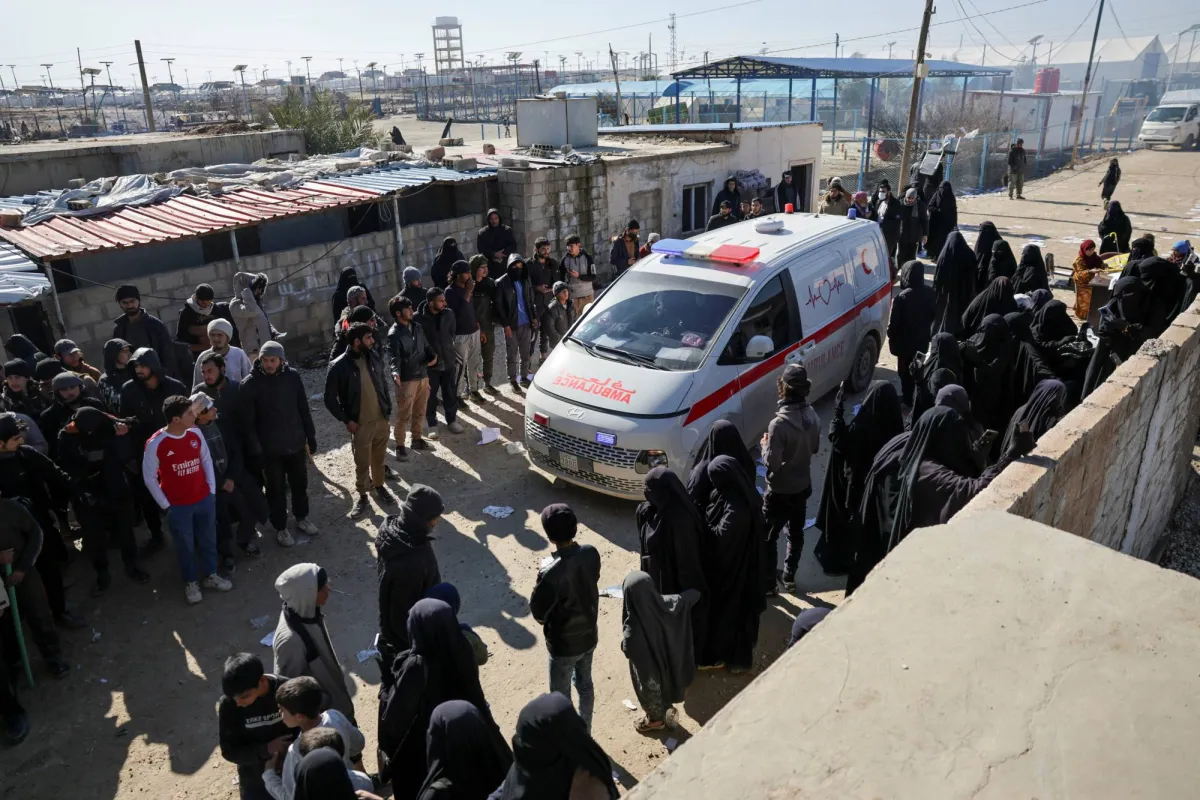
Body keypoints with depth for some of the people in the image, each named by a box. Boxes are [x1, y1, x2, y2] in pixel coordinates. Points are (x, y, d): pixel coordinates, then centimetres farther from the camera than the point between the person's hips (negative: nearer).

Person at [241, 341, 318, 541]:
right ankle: (280, 528, 30)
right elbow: (248, 422, -12)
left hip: (296, 444, 3)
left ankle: (302, 518, 41)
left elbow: (304, 410, 3)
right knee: (276, 490, 11)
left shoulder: (292, 376, -6)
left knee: (300, 484, 19)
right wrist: (256, 450, -14)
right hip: (270, 449, -3)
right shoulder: (250, 384, -14)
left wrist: (311, 437, 5)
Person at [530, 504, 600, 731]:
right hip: (589, 635, 7)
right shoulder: (591, 553, -15)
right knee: (585, 684, 28)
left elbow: (538, 613, -20)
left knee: (560, 697, 17)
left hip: (564, 645, -6)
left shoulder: (552, 574, -34)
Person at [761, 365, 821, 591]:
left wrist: (765, 445, -7)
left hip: (779, 491, -6)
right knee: (796, 533, 20)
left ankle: (768, 583, 19)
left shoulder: (779, 423, -29)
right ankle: (789, 577, 34)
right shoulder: (813, 417, -6)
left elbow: (772, 462, -24)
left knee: (768, 537, 10)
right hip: (803, 486, 7)